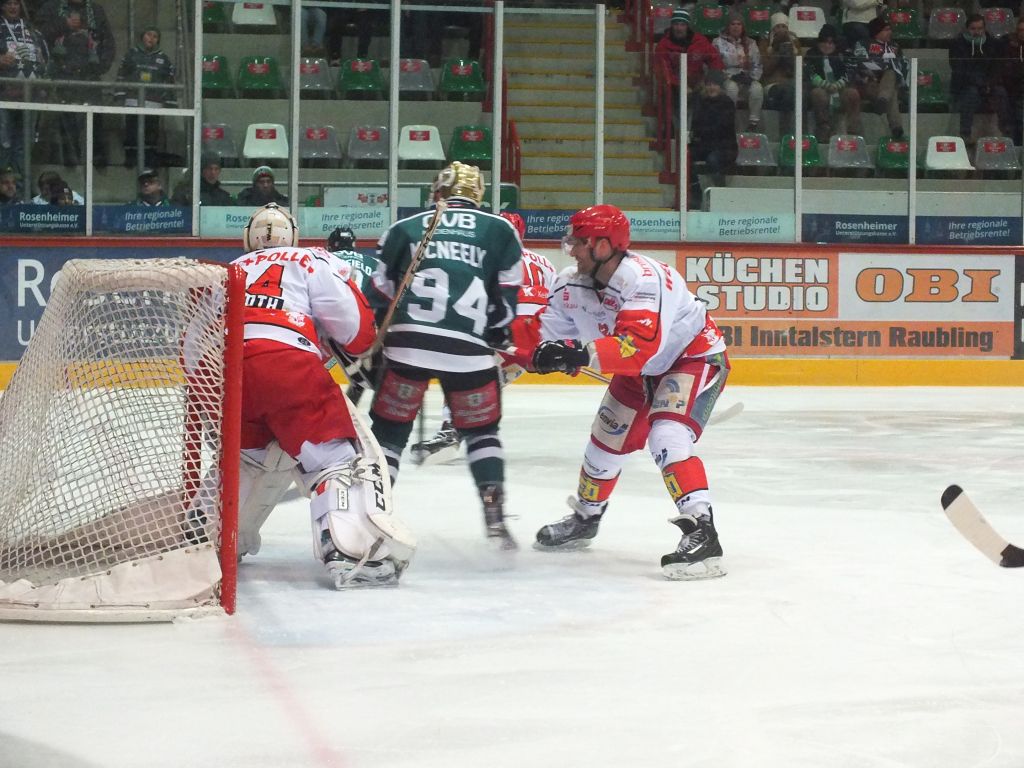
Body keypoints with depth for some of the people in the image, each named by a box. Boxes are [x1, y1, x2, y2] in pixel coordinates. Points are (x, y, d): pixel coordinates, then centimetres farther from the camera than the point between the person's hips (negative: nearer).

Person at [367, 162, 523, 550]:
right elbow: (507, 301, 11)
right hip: (469, 350, 0)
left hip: (407, 343, 0)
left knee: (389, 427, 15)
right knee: (482, 429, 20)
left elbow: (378, 294, 15)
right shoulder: (501, 231, 13)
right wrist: (498, 342, 27)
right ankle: (494, 515, 9)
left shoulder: (403, 228, 16)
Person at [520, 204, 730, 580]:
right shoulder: (571, 285, -10)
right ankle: (585, 518, 38)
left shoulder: (644, 278, -35)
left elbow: (640, 345, -46)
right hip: (641, 368, 8)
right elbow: (547, 337, -2)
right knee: (608, 439, 13)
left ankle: (702, 535, -30)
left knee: (667, 437, -27)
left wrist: (582, 353, -53)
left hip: (695, 356, -8)